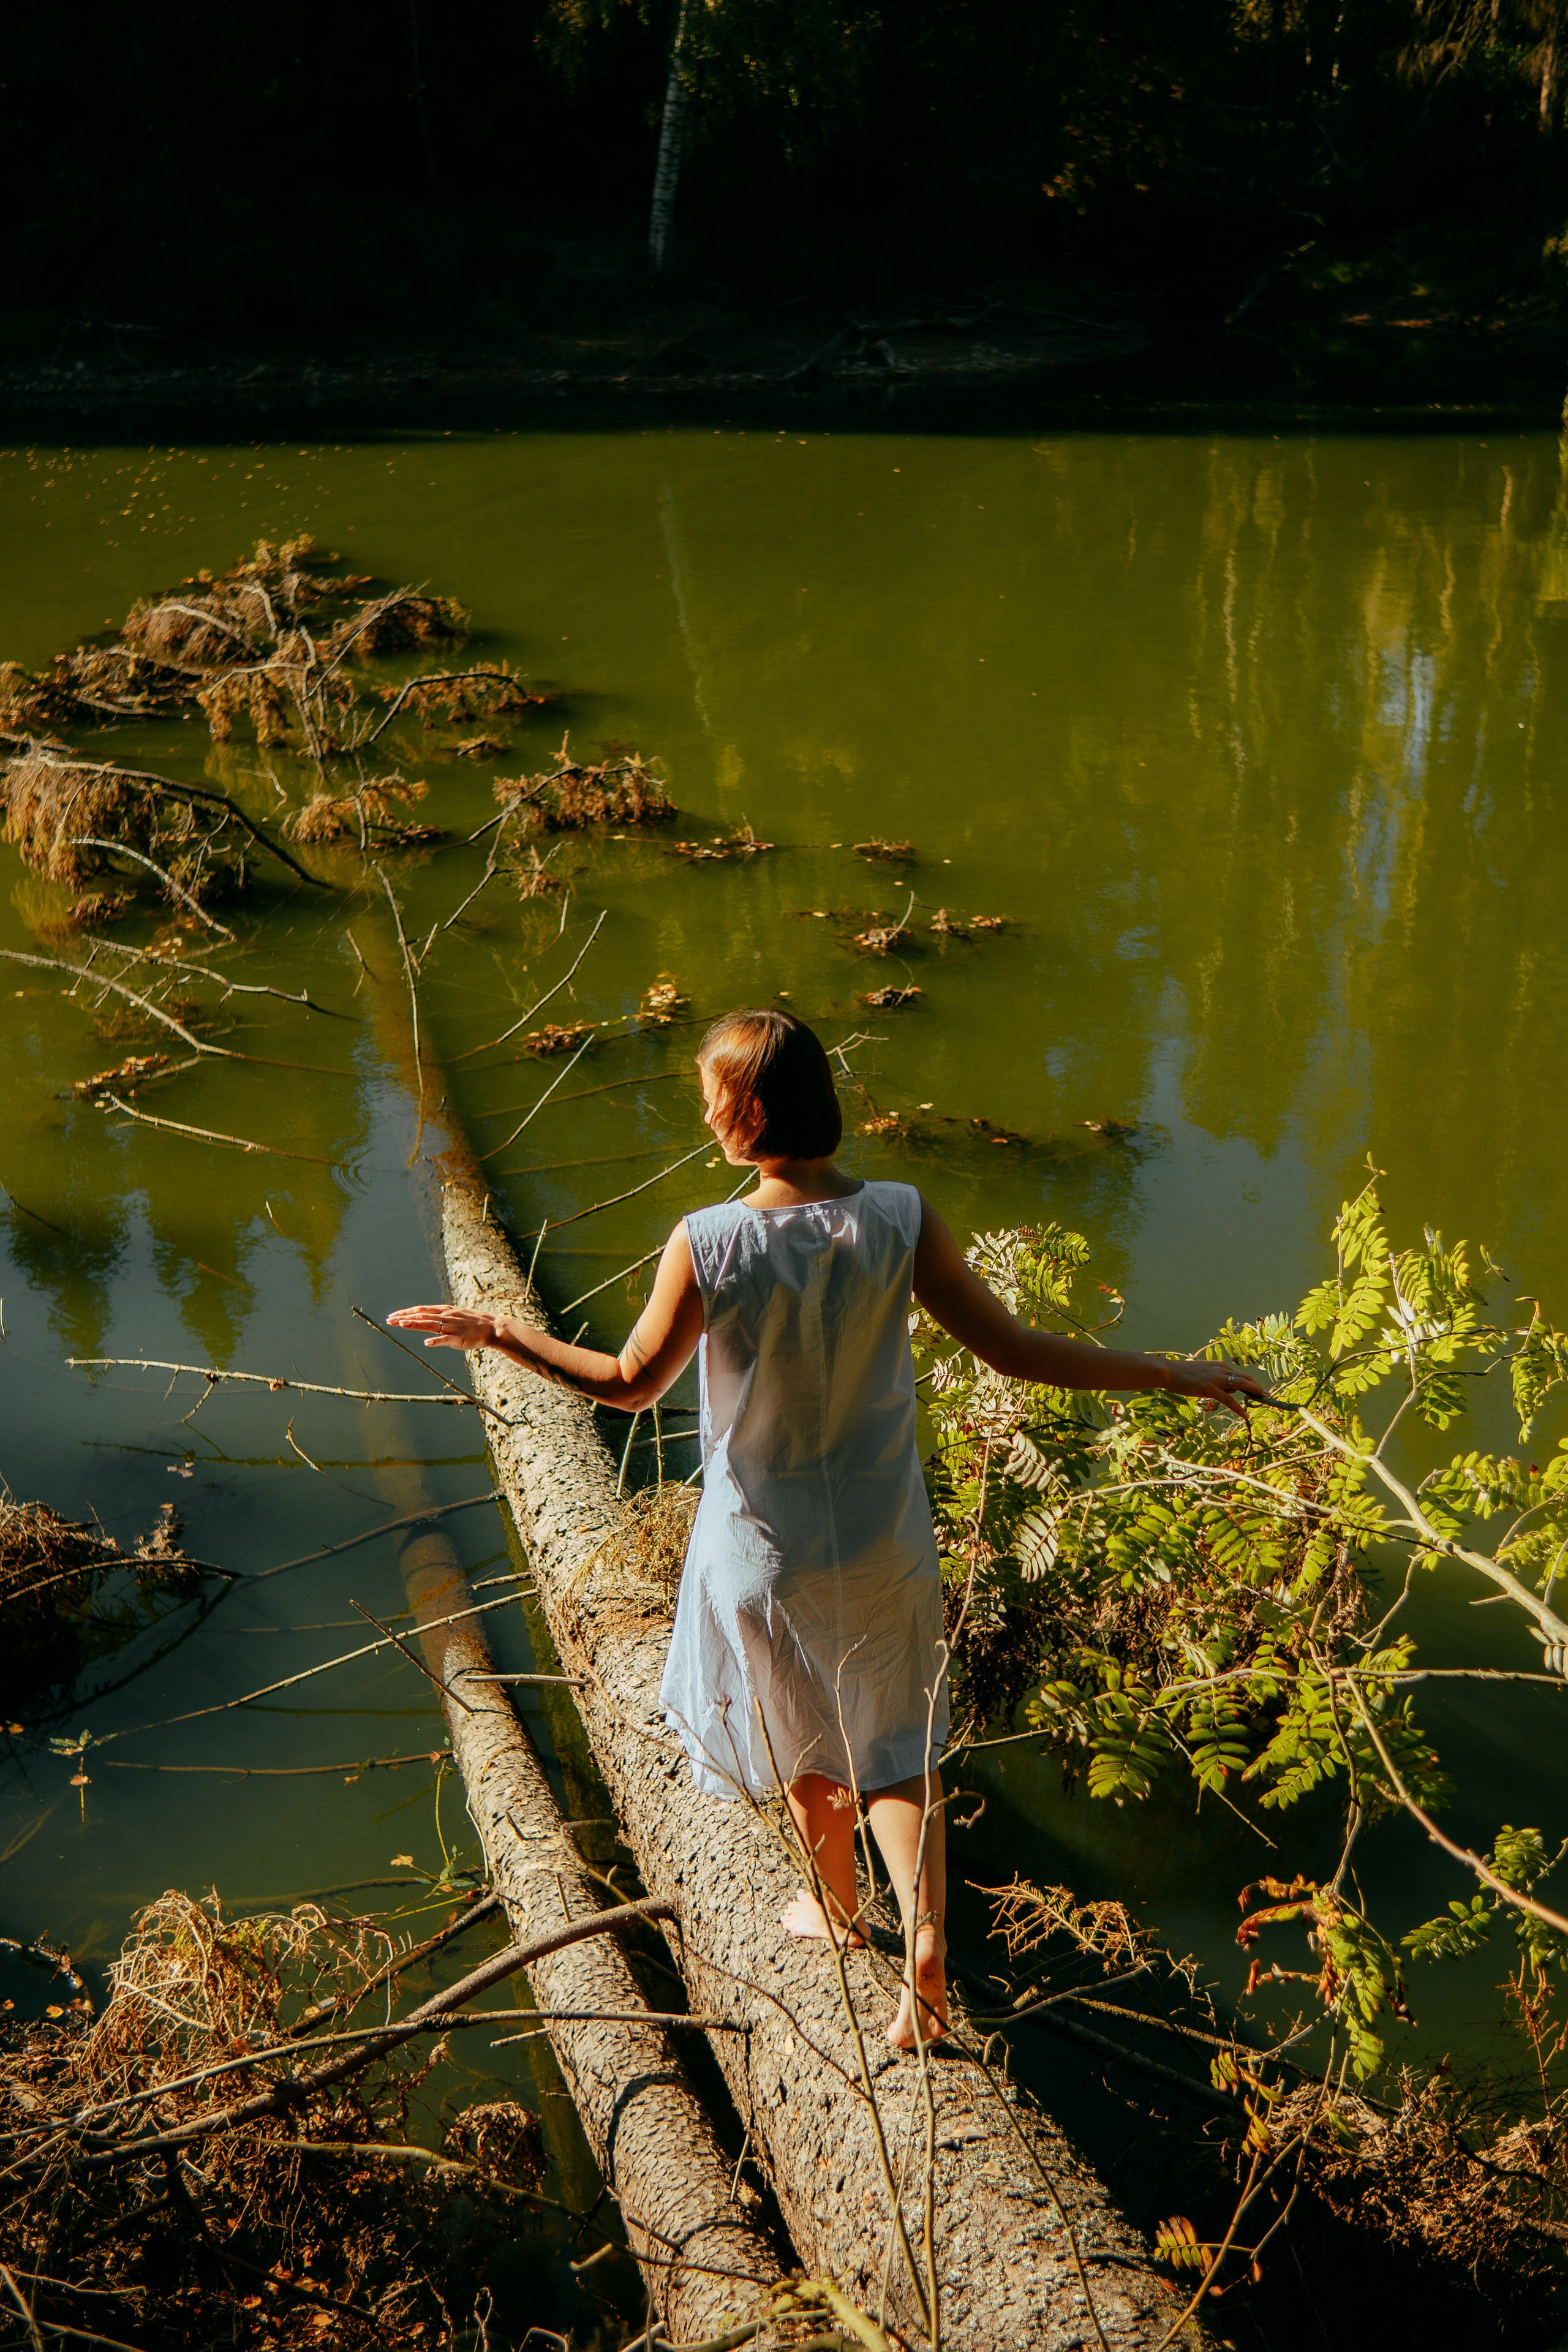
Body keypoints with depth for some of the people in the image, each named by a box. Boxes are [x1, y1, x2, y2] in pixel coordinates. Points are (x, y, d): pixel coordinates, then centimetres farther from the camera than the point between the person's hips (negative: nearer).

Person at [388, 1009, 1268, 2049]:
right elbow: (1014, 1349, -16)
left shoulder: (707, 1247, -25)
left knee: (801, 1734, 25)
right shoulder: (900, 1220, -20)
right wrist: (1173, 1374, -5)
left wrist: (495, 1333, 1)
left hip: (766, 1546, -1)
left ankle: (836, 1904, 48)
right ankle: (924, 1930, 7)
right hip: (884, 1540, 1)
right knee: (892, 1740, 22)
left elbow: (631, 1383, -13)